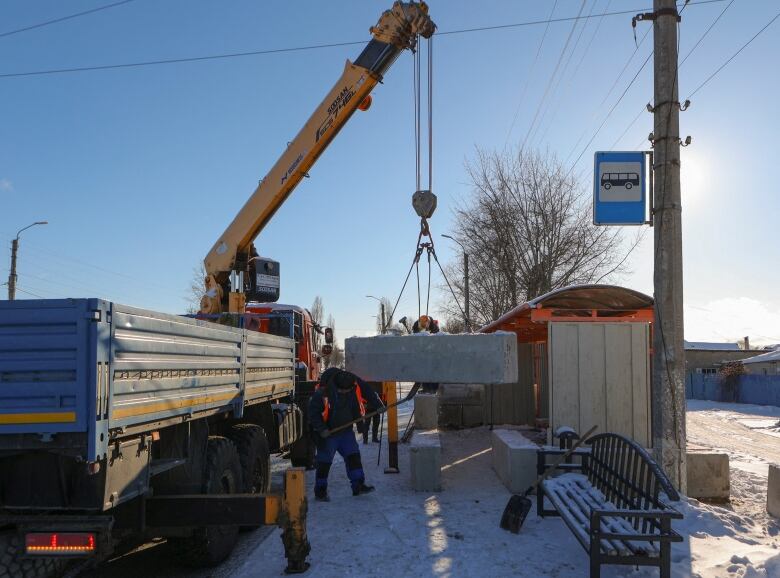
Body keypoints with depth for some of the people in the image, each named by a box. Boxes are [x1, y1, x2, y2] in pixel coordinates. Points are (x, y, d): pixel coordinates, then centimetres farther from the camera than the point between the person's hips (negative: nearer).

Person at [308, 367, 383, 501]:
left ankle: (358, 485, 8)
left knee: (353, 455, 0)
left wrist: (377, 405, 7)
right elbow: (313, 412, -17)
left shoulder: (356, 384, -14)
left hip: (346, 430, 4)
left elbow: (369, 393, 5)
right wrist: (321, 429, -21)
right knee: (324, 461, 1)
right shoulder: (323, 392, -26)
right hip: (327, 433, -4)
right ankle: (320, 491, 13)